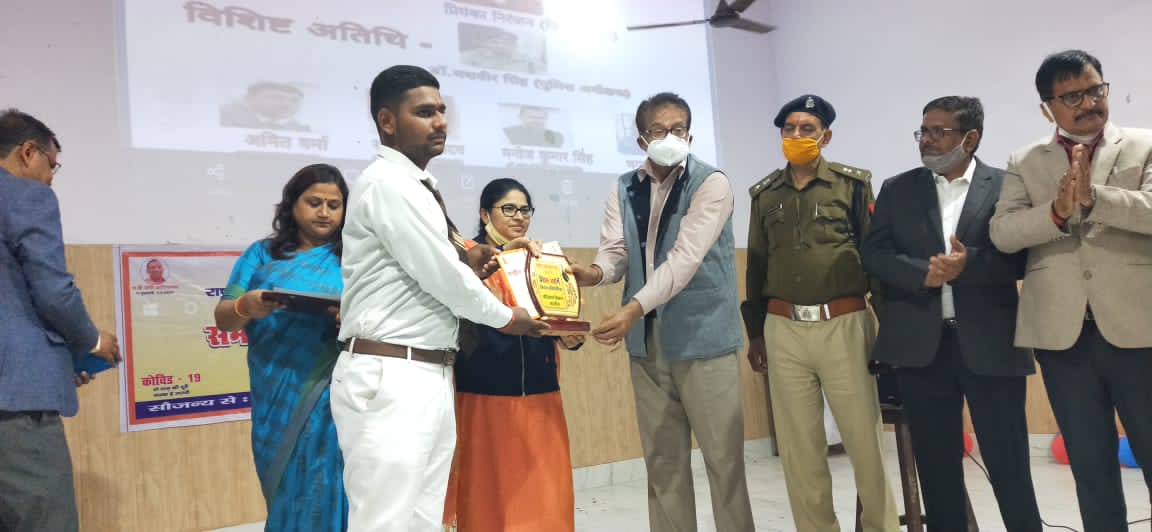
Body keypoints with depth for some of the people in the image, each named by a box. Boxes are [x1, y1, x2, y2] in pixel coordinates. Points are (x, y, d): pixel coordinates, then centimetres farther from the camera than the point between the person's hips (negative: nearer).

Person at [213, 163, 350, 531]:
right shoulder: (263, 254, 10)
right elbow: (223, 319, 7)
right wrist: (245, 307, -16)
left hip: (332, 400, -2)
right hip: (277, 400, 2)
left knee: (327, 490, -2)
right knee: (285, 490, 10)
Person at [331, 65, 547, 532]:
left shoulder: (415, 187, 17)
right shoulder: (388, 183, -12)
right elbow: (441, 276, -15)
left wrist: (463, 260, 1)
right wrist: (506, 317, 0)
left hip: (429, 377, 9)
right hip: (389, 380, -9)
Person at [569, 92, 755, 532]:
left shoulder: (711, 183, -7)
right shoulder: (623, 190, 9)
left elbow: (685, 257, -20)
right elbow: (615, 251, -1)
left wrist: (634, 308, -31)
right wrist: (595, 272, -25)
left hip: (703, 338, -4)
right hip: (647, 341, 4)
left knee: (723, 457, 4)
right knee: (662, 461, 12)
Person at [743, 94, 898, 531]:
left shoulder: (853, 184, 3)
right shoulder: (765, 194, 11)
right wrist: (755, 331, 15)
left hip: (843, 325, -2)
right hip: (784, 330, 3)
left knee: (864, 438, 3)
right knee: (798, 446, 7)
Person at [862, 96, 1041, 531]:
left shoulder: (1007, 186, 3)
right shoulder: (897, 189, 9)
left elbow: (1024, 257, -3)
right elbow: (873, 254, 1)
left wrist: (970, 263, -19)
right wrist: (923, 273, -14)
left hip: (990, 344, -2)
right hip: (921, 345, 2)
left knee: (1008, 461, 5)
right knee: (936, 463, 12)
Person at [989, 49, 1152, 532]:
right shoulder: (1024, 162, 9)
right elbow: (1002, 233, -4)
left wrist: (1092, 196, -24)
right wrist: (1057, 212, -20)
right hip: (1062, 333, 1)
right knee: (1090, 463, 12)